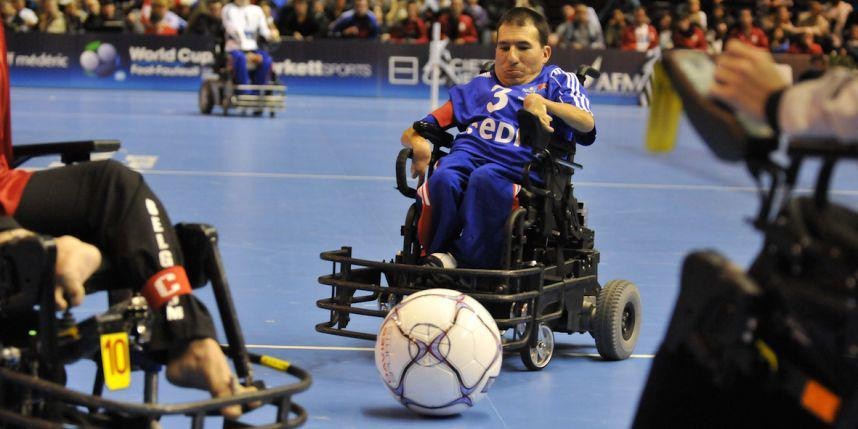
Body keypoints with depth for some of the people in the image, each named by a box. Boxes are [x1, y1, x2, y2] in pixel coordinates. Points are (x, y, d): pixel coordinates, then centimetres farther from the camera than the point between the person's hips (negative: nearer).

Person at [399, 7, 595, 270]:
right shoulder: (478, 86, 32)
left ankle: (463, 257, -35)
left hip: (516, 167, -2)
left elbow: (586, 124, 0)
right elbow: (412, 133, 26)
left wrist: (543, 103, -17)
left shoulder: (557, 81, 24)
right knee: (442, 179, -34)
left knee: (485, 178, -38)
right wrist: (417, 142, 0)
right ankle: (434, 257, -26)